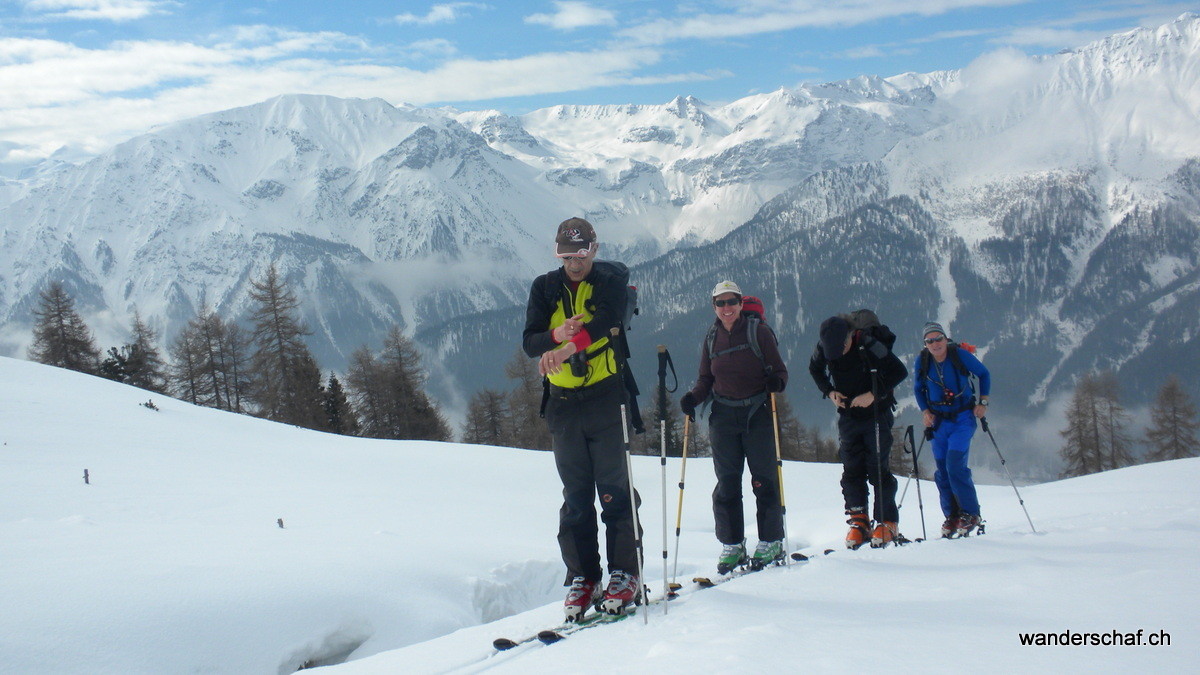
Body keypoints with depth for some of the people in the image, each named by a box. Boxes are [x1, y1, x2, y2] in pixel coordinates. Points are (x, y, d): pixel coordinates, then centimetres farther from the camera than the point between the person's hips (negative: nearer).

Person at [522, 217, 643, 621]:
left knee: (613, 488, -4)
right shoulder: (545, 288, 9)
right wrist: (556, 334, -23)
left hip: (606, 394, -3)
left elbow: (608, 322, -21)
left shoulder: (611, 280, -1)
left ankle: (625, 574, 1)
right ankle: (582, 577, 9)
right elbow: (529, 341, 0)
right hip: (564, 401, 3)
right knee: (575, 494, 5)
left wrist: (572, 345, -39)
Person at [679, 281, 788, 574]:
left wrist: (776, 382, -21)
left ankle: (770, 543, 9)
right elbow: (706, 380, 15)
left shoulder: (759, 332, 0)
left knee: (764, 481, -2)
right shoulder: (711, 338, 11)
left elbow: (779, 370, 1)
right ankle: (732, 545, 10)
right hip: (724, 416, 3)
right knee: (727, 483, 1)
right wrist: (693, 397, -4)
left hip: (758, 414, -3)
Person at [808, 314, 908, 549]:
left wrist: (874, 394, -24)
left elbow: (900, 371, -17)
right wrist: (829, 391, -5)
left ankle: (888, 523, 1)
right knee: (851, 470, 2)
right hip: (848, 417, 4)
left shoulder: (869, 345, -23)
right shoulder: (823, 348, -11)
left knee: (877, 468, -6)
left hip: (876, 413, -4)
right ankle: (858, 521, 9)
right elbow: (815, 369, 11)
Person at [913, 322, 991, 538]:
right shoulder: (921, 362, -5)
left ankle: (970, 514, -6)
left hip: (963, 418, -4)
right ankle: (951, 516, 14)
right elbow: (918, 389, 12)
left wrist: (983, 402, -3)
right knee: (942, 470, 3)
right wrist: (924, 411, -2)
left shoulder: (960, 355, -13)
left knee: (955, 464, -17)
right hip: (938, 421, 4)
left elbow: (984, 374, 3)